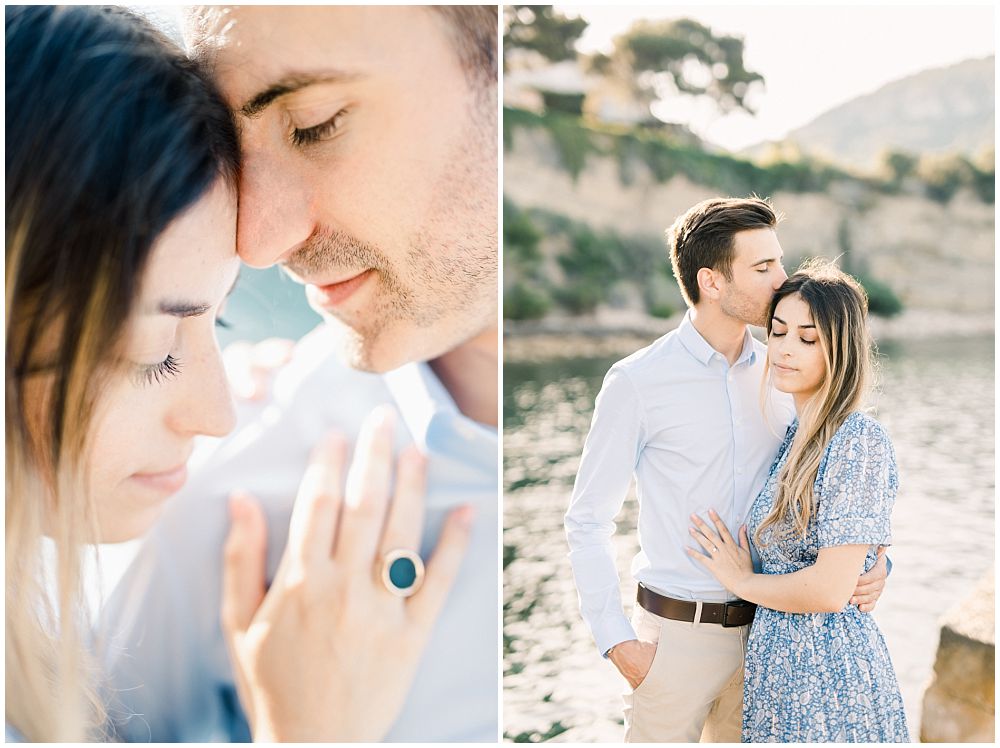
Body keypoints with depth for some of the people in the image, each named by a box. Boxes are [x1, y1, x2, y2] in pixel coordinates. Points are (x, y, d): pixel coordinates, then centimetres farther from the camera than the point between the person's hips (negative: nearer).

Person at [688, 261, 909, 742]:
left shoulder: (858, 442, -19)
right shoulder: (796, 436, 7)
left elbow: (830, 589, -22)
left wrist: (742, 581, -9)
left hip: (827, 670, -8)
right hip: (779, 658, 8)